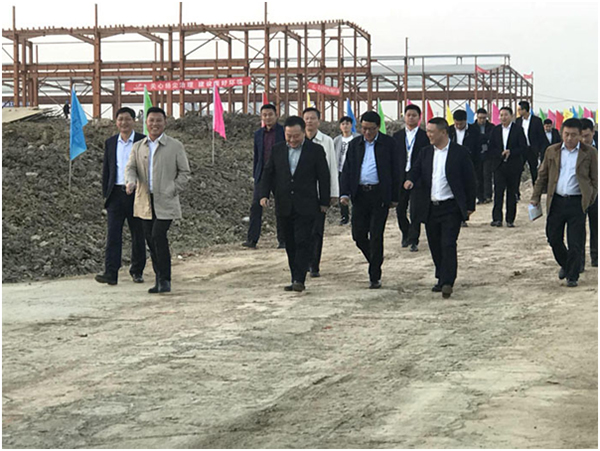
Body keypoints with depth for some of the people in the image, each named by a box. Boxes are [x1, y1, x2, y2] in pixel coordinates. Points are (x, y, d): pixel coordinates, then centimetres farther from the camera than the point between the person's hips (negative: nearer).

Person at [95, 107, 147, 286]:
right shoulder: (110, 143, 11)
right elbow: (106, 170, 14)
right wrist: (106, 194, 7)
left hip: (137, 194, -2)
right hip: (116, 193, 2)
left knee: (138, 235, 7)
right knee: (113, 234, -7)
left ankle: (137, 271, 20)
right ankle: (111, 273, -12)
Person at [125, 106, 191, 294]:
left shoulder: (175, 146, 2)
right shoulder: (138, 147, 13)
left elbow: (184, 172, 3)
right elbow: (131, 168, 6)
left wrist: (171, 192, -8)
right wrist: (131, 181, -17)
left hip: (165, 202, -4)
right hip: (145, 201, 4)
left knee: (158, 236, -16)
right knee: (150, 239, 6)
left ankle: (164, 280, -6)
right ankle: (159, 278, 17)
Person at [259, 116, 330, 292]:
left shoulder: (315, 150, -2)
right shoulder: (277, 150, 7)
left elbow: (324, 177, 2)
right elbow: (268, 173, 12)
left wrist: (324, 202, 1)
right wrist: (264, 194, -2)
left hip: (306, 206, -4)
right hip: (284, 206, 4)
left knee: (303, 242, -10)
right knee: (290, 244, 8)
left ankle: (299, 280, -10)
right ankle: (295, 280, 14)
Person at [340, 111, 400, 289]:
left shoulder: (389, 144, 1)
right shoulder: (354, 144, 10)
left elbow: (395, 171, 2)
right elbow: (347, 170, 9)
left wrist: (394, 197, -1)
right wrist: (344, 193, -5)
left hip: (379, 194, -3)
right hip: (360, 194, 4)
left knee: (376, 236, -4)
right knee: (358, 234, 2)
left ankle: (375, 277, 4)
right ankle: (376, 259, 29)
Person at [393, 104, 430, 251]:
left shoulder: (425, 137, 2)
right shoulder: (397, 136, 10)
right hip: (400, 177, 3)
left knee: (415, 210, -5)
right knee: (400, 209, 6)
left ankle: (413, 240, 2)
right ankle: (406, 234, 29)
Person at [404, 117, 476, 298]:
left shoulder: (460, 152, -3)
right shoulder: (425, 152, 11)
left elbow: (469, 180, -1)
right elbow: (416, 170, 8)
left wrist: (470, 206, -3)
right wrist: (410, 180, -17)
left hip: (451, 208, -5)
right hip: (430, 207, 5)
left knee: (448, 244, -11)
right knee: (435, 246, 10)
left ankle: (447, 282, -11)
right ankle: (442, 279, 22)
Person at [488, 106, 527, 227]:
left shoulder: (518, 129, 1)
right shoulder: (495, 130, 9)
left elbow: (523, 147, -4)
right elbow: (491, 148, 6)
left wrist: (510, 152, -16)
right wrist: (501, 154, -11)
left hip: (514, 166, -1)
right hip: (499, 165, 1)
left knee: (512, 193, 4)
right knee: (498, 191, -8)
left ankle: (510, 219, 10)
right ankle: (497, 218, -9)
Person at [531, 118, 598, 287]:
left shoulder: (589, 153, 1)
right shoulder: (552, 151, 8)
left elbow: (595, 179, 4)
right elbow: (543, 176, 14)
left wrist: (589, 200, -5)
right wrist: (535, 197, 8)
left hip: (577, 203, -3)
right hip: (556, 202, 3)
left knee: (575, 243, -2)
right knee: (553, 238, 8)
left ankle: (572, 276, 10)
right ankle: (565, 265, 34)